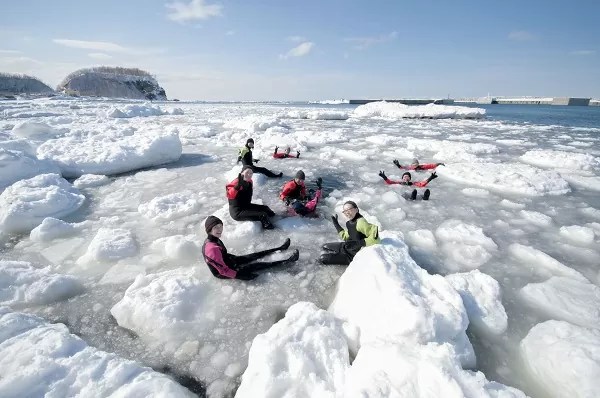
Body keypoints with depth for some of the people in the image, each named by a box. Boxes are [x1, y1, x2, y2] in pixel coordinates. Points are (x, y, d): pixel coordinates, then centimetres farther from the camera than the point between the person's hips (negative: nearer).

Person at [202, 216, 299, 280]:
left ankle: (280, 248, 24)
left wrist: (233, 257, 15)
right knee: (256, 265, -8)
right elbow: (223, 270, -30)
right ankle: (287, 261, -2)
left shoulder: (212, 240, -5)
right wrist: (239, 275, -25)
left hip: (227, 263, 9)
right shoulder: (213, 248, -35)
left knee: (255, 256, 11)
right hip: (224, 273, -9)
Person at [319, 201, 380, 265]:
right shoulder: (349, 223, 0)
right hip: (347, 247, 9)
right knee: (325, 247, 21)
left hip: (354, 254, -9)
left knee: (323, 258, -12)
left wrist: (359, 243, -35)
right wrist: (336, 223, 11)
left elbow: (375, 237, -33)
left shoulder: (361, 222, -28)